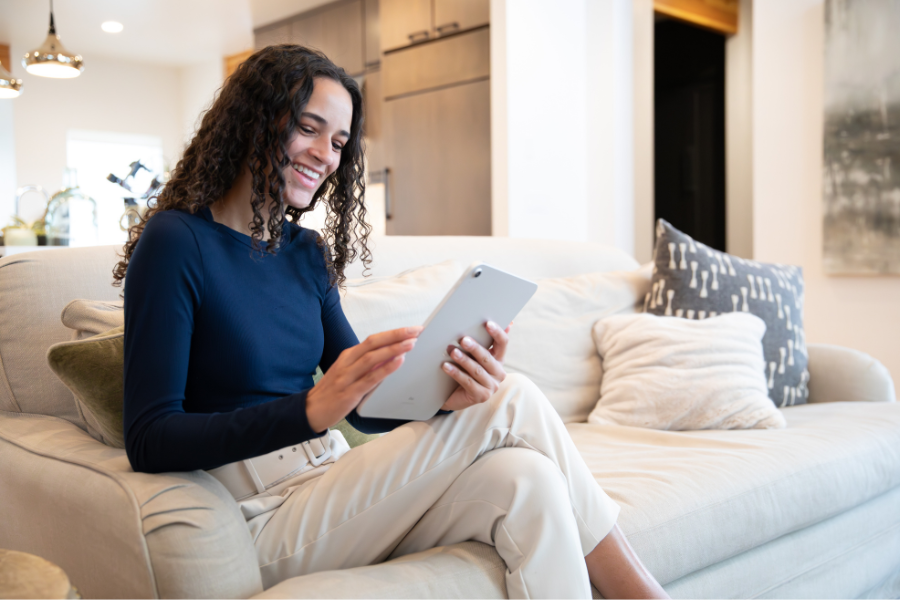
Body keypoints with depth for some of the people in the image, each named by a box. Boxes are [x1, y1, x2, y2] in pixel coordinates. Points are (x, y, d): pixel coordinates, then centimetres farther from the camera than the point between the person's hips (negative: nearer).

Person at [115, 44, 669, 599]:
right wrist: (313, 409, -29)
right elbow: (150, 441, -16)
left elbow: (369, 407, 8)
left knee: (525, 481, -22)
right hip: (263, 524, -6)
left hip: (327, 487, 6)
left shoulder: (307, 252, 11)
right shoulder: (176, 242, -9)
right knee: (512, 401, -18)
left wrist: (444, 396, -15)